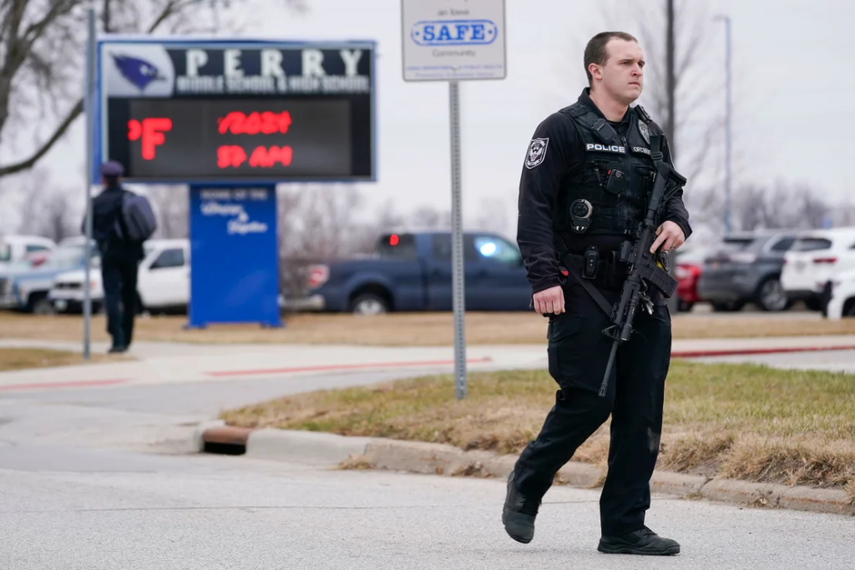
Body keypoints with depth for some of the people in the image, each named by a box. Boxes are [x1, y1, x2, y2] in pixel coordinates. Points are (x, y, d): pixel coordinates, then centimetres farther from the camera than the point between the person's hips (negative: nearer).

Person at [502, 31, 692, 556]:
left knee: (642, 413, 2)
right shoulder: (563, 130, -3)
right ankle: (527, 484, 15)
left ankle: (624, 527, 7)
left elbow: (672, 192, 24)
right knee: (589, 400, -9)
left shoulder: (650, 134, 17)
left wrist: (677, 222, -1)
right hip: (583, 293, -6)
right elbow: (535, 208, -8)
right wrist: (544, 278, -18)